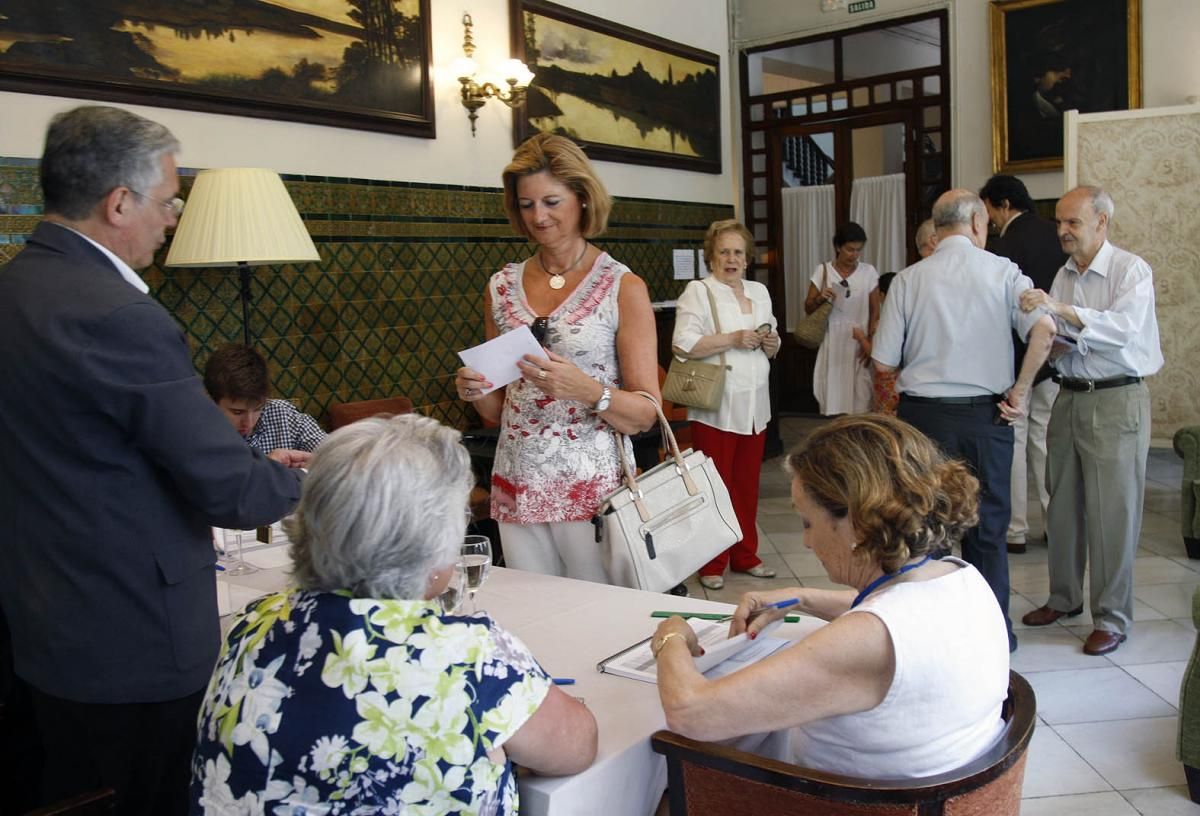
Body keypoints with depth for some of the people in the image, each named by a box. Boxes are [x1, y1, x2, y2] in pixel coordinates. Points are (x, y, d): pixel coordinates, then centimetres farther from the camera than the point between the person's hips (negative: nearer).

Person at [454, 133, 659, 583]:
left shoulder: (623, 287, -4)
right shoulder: (502, 288, 7)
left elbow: (646, 414, -6)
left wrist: (586, 390, -22)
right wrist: (476, 391, -6)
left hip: (596, 488, -3)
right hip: (517, 487, 3)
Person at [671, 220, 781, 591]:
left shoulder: (759, 291, 16)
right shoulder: (698, 291, -4)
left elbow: (772, 345, 24)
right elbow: (683, 343, -17)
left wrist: (771, 344, 0)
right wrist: (734, 339, -19)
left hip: (754, 404, 6)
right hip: (715, 407, -6)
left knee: (747, 484, 12)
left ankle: (745, 556, 25)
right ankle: (712, 563, 10)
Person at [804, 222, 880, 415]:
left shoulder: (869, 272, 3)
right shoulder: (823, 271, 2)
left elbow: (875, 311, 5)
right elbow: (808, 308, 6)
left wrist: (870, 342, -4)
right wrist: (820, 298, -14)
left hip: (859, 345, 0)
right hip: (832, 344, 0)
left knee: (860, 396, -4)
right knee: (833, 396, -1)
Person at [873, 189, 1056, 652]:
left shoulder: (908, 280, -1)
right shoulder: (1003, 273, -2)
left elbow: (884, 362, -2)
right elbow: (1044, 329, -17)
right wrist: (1020, 390, -6)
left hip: (922, 414, 0)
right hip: (985, 416, 0)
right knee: (987, 527, 12)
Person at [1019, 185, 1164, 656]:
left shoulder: (1131, 270, -7)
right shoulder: (1063, 276, 12)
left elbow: (1124, 328, -23)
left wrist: (1062, 310, -32)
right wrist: (1053, 344, -9)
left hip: (1116, 402, -6)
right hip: (1070, 398, 6)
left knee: (1112, 512, -3)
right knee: (1063, 505, 12)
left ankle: (1112, 617, 8)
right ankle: (1065, 598, 26)